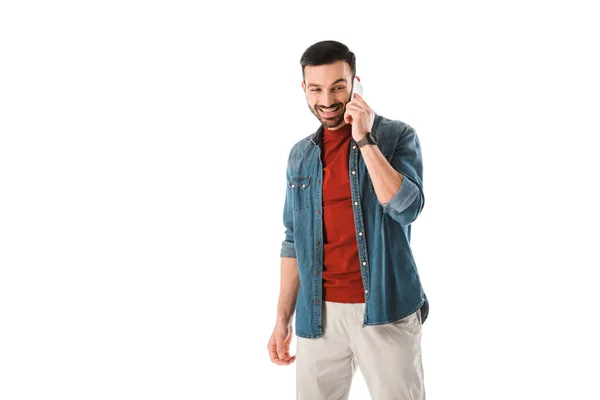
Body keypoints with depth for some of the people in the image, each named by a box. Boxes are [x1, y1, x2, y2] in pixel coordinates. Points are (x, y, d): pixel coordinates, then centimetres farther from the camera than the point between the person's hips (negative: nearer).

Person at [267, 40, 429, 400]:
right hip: (318, 313, 4)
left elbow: (407, 208, -17)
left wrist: (365, 139, -17)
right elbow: (294, 240, 12)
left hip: (386, 309, -3)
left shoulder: (397, 136, -2)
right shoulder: (301, 155, 10)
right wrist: (283, 318, 9)